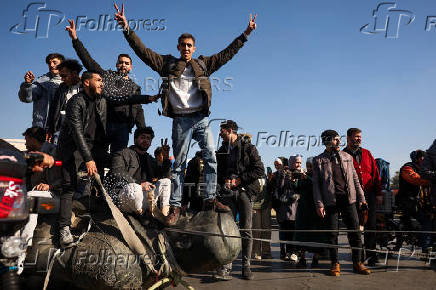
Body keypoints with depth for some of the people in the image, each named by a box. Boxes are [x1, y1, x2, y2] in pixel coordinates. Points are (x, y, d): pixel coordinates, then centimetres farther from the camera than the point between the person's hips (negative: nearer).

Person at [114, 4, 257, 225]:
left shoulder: (203, 64, 15)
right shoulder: (168, 64, 11)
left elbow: (227, 53, 18)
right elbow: (142, 50, 7)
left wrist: (246, 34, 17)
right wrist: (126, 28, 0)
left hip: (201, 119, 2)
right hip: (180, 120, -2)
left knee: (211, 157, -7)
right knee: (179, 163, 1)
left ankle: (210, 199, 1)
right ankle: (175, 206, 5)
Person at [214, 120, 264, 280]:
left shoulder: (248, 147, 2)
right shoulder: (221, 151, 16)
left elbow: (260, 170, -4)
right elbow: (218, 172, 21)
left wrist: (239, 180, -9)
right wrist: (224, 181, -1)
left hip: (245, 191, -3)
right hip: (228, 193, 3)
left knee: (246, 230, 0)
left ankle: (246, 266, 8)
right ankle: (226, 267, -4)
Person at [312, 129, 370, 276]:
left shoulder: (347, 157, 13)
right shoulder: (319, 160, 3)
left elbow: (355, 179, 16)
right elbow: (316, 184, 0)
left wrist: (361, 197, 10)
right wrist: (319, 204, -8)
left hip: (348, 199, 3)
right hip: (330, 201, -2)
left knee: (355, 231, 2)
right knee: (332, 233, 2)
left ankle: (357, 263, 14)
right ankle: (335, 264, 14)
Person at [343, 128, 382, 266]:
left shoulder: (367, 154, 14)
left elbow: (375, 174, 13)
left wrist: (379, 193, 6)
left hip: (369, 195, 3)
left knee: (371, 226, 5)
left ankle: (371, 255, 15)